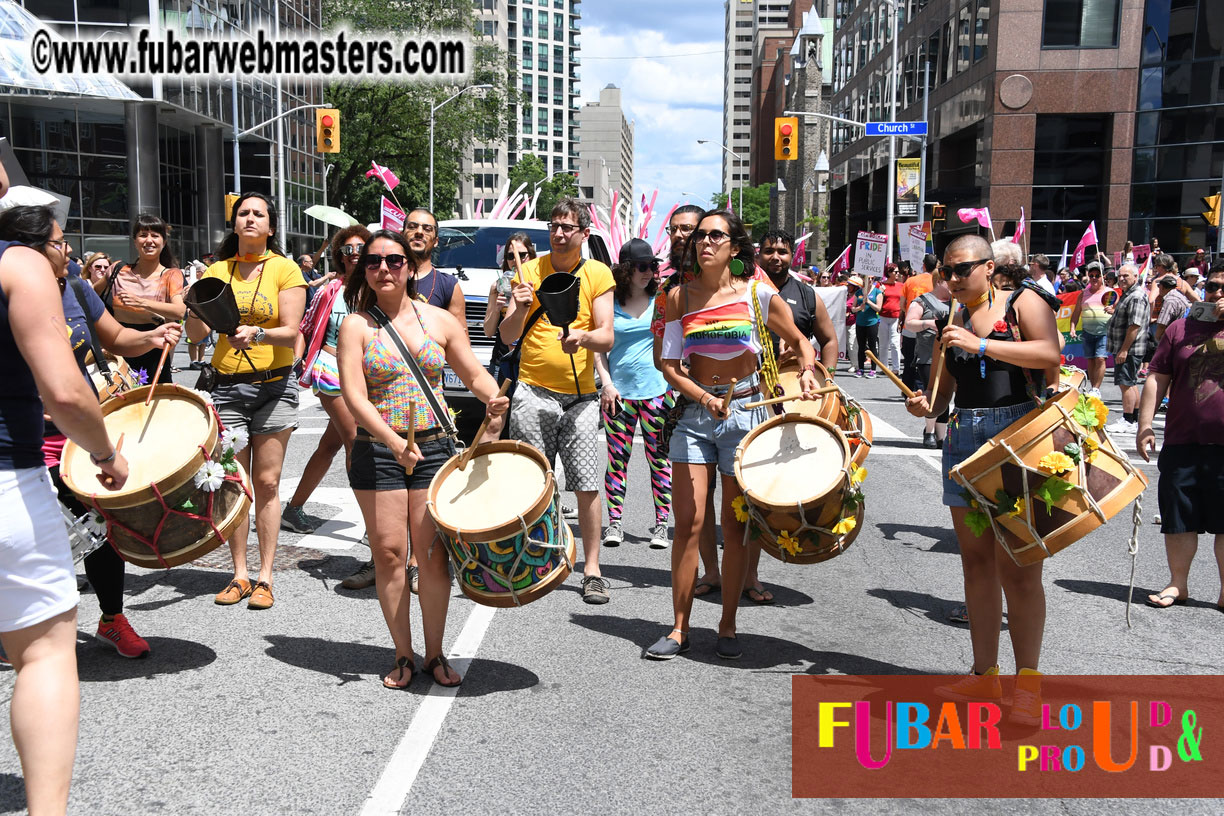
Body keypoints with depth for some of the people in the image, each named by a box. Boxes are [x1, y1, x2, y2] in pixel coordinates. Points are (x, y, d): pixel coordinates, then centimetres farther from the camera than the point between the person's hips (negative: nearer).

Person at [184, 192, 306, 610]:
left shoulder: (285, 269, 1)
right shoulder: (217, 271, 10)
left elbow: (291, 332, -9)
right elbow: (196, 334, 4)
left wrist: (257, 334, -28)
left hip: (274, 385, -3)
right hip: (227, 386, 3)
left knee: (267, 482, -1)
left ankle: (265, 577, 5)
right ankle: (239, 575, 11)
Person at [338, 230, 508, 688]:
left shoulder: (440, 321, 6)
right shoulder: (356, 326, -1)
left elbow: (474, 374, 12)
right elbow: (354, 395, -12)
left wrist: (492, 398, -12)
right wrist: (394, 442, -26)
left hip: (434, 447, 1)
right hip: (376, 451, -1)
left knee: (432, 555, 1)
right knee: (389, 552, 1)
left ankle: (435, 653, 17)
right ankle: (403, 655, 16)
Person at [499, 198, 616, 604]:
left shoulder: (598, 274, 5)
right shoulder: (530, 271, 6)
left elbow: (607, 338, -3)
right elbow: (507, 336, 2)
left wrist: (583, 336, -24)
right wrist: (519, 310, -18)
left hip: (580, 395, 0)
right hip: (533, 392, 0)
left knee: (587, 485, -2)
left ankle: (591, 570, 8)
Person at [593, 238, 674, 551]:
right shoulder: (610, 302, 4)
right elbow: (599, 346, 7)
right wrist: (606, 383, -3)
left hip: (656, 390, 0)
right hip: (618, 391, 0)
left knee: (659, 458, 2)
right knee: (617, 458, 3)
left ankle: (661, 524, 9)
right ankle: (614, 522, 11)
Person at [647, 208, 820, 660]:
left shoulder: (757, 293, -2)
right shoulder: (680, 296, 2)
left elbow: (799, 340, 9)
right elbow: (670, 364, 1)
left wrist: (807, 370, -11)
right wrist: (705, 398, -14)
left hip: (745, 412, -1)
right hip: (696, 412, 1)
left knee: (735, 526, 4)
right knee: (688, 523, -2)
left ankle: (728, 627, 18)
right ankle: (679, 628, 10)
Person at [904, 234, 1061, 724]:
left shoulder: (1023, 302, 1)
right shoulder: (951, 324, 16)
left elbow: (1050, 354, -17)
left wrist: (981, 345, -22)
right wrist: (927, 406, -4)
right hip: (964, 438, 6)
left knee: (1017, 568, -7)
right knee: (976, 564, 8)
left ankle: (1028, 682, 3)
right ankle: (985, 674, 17)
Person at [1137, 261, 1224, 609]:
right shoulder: (1182, 328, 6)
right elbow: (1157, 379, 5)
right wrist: (1144, 425, -1)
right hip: (1183, 442, 1)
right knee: (1179, 518, 9)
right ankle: (1178, 584, 23)